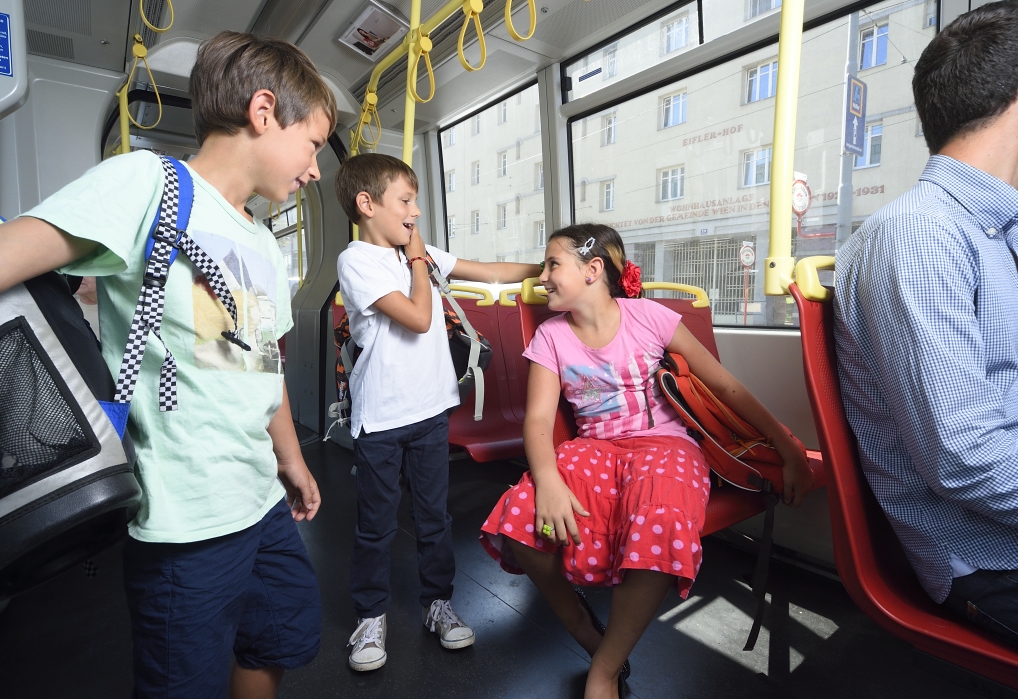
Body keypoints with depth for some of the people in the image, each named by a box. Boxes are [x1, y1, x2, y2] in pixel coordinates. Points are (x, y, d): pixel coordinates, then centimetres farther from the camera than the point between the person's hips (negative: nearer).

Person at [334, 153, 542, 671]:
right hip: (380, 417, -5)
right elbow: (418, 318, -19)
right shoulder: (356, 261, -11)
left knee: (434, 514, 15)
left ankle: (438, 602, 33)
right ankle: (371, 616, 29)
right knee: (375, 524, 10)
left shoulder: (420, 252, 9)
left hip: (430, 409, 6)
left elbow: (488, 272, 11)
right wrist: (417, 261, -6)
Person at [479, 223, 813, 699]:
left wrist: (789, 450, -1)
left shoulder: (647, 316, -3)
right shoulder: (550, 336, 4)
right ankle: (591, 638, 0)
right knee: (522, 517, -27)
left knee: (658, 531, -36)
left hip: (663, 446, -2)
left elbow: (725, 386, 1)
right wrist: (548, 480, -28)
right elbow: (538, 420, -7)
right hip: (593, 451, 3)